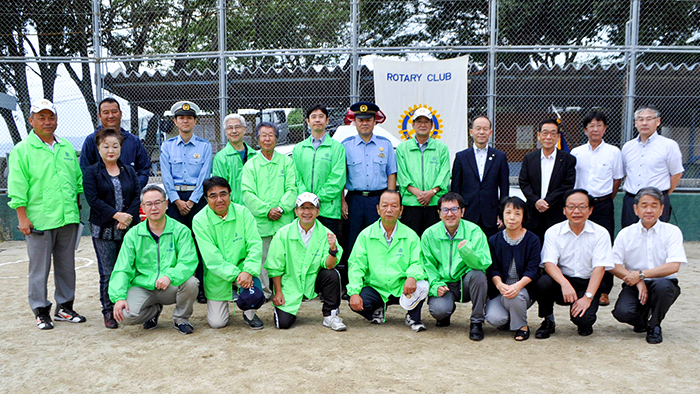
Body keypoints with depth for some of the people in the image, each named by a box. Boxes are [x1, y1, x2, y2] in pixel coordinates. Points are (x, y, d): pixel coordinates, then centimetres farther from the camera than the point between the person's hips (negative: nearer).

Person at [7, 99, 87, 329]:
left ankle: (64, 307, 23)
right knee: (39, 268, 2)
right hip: (39, 221, -5)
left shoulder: (67, 148, 14)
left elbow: (78, 180, 19)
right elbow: (17, 189, -5)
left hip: (68, 218, 5)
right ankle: (41, 311, 13)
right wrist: (22, 217, -10)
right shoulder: (22, 150, -1)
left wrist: (77, 209, 15)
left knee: (67, 265, 11)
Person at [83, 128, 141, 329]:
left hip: (129, 228, 2)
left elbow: (138, 196, 5)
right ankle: (108, 311, 10)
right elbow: (93, 199, -7)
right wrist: (116, 215, -16)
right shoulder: (91, 172, 3)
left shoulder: (129, 171, 12)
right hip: (103, 230, -2)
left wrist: (128, 217, -11)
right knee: (107, 273, -1)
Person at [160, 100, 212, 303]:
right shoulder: (167, 146, 10)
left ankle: (202, 288, 4)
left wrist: (191, 201, -10)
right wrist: (178, 201, -8)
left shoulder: (204, 145, 6)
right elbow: (166, 177, 3)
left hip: (198, 197, -1)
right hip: (175, 199, 1)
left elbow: (204, 175, -2)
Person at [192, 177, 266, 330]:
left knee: (254, 294, -29)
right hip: (217, 277, 0)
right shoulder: (199, 220, -11)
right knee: (216, 323, -1)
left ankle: (249, 314, 7)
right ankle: (220, 306, 35)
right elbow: (211, 257, -16)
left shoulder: (243, 213, -7)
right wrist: (235, 275, -24)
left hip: (242, 269, 0)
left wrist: (248, 271, -26)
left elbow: (255, 244, -11)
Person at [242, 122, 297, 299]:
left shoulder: (287, 161, 12)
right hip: (260, 221, 0)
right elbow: (247, 194, 0)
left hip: (284, 221, 0)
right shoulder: (250, 165, 10)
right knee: (261, 258, 0)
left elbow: (292, 188, 3)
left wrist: (281, 208, -12)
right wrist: (267, 210, -12)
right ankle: (263, 291, 12)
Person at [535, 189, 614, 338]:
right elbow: (549, 263, -12)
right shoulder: (553, 232, -2)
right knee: (543, 282, -31)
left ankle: (585, 324, 13)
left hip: (587, 284, -1)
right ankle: (548, 321, -3)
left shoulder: (600, 233, -3)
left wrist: (587, 297, -22)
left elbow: (599, 268, -11)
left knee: (583, 319, -28)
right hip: (561, 282, 1)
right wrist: (564, 284, -32)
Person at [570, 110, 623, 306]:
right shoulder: (576, 153, 5)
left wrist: (605, 200, 8)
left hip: (603, 205, -1)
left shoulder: (613, 152, 2)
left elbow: (617, 179, 9)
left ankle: (604, 291, 8)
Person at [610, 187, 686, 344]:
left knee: (663, 285, -37)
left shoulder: (672, 231, -2)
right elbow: (614, 266, -4)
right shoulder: (625, 234, 3)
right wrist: (637, 282, -19)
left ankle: (654, 326, -6)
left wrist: (641, 275, -20)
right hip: (634, 285, 1)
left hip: (664, 283, -1)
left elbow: (673, 266, -14)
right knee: (622, 312, -27)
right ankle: (643, 319, 14)